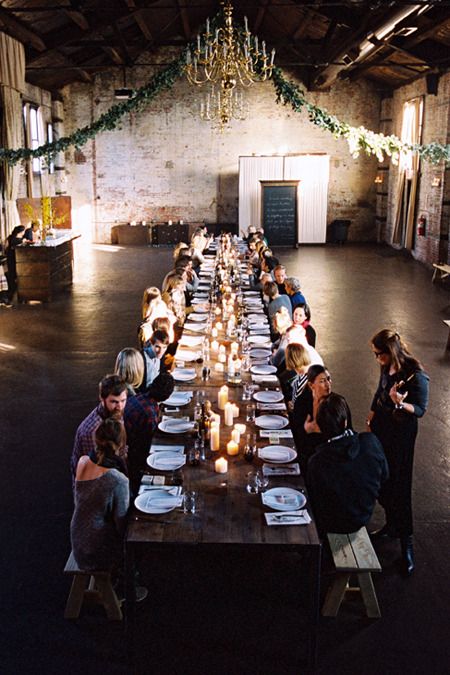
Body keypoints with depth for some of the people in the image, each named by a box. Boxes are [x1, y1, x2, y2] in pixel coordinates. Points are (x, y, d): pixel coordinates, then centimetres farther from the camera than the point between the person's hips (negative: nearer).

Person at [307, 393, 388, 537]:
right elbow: (384, 475, -5)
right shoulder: (371, 441, -24)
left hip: (334, 526, -3)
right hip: (364, 517, 3)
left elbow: (314, 502, -15)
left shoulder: (316, 462, -31)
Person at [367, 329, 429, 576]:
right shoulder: (387, 368, -1)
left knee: (398, 487, -2)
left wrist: (400, 404, -36)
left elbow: (421, 409, -18)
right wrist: (370, 420, 16)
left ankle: (406, 545, 11)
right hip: (380, 429, 7)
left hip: (401, 435, -7)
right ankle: (392, 525, 37)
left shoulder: (416, 375, -22)